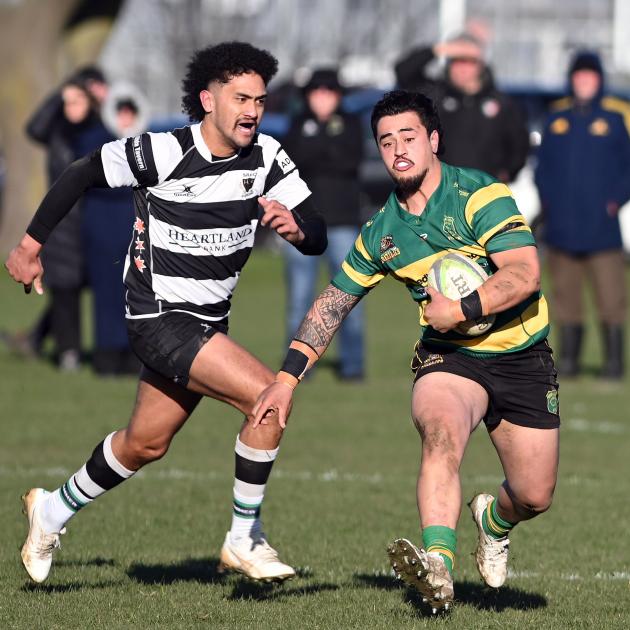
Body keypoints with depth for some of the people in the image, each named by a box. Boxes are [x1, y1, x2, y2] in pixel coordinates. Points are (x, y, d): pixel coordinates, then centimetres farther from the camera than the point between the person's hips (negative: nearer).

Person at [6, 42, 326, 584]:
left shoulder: (265, 157, -4)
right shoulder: (163, 153, -18)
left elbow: (318, 238, -5)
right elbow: (81, 174, -4)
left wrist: (296, 228, -29)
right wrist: (31, 245, 1)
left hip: (207, 324, 7)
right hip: (161, 318, -7)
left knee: (144, 445, 19)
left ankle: (55, 510, 43)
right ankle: (244, 539, -10)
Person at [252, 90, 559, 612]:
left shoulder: (480, 194, -13)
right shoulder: (381, 232, 3)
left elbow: (526, 274, -23)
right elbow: (333, 302, 14)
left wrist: (460, 311, -24)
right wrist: (288, 377, 8)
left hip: (521, 358, -1)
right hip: (447, 357, 1)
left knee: (534, 497, 3)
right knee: (442, 431, -34)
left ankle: (494, 520, 42)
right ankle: (438, 566, -50)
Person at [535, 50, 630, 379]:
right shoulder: (557, 116, 13)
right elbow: (543, 164, 17)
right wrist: (546, 198, 4)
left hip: (602, 228, -3)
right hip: (561, 227, 3)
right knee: (565, 296, 6)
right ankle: (568, 357, 13)